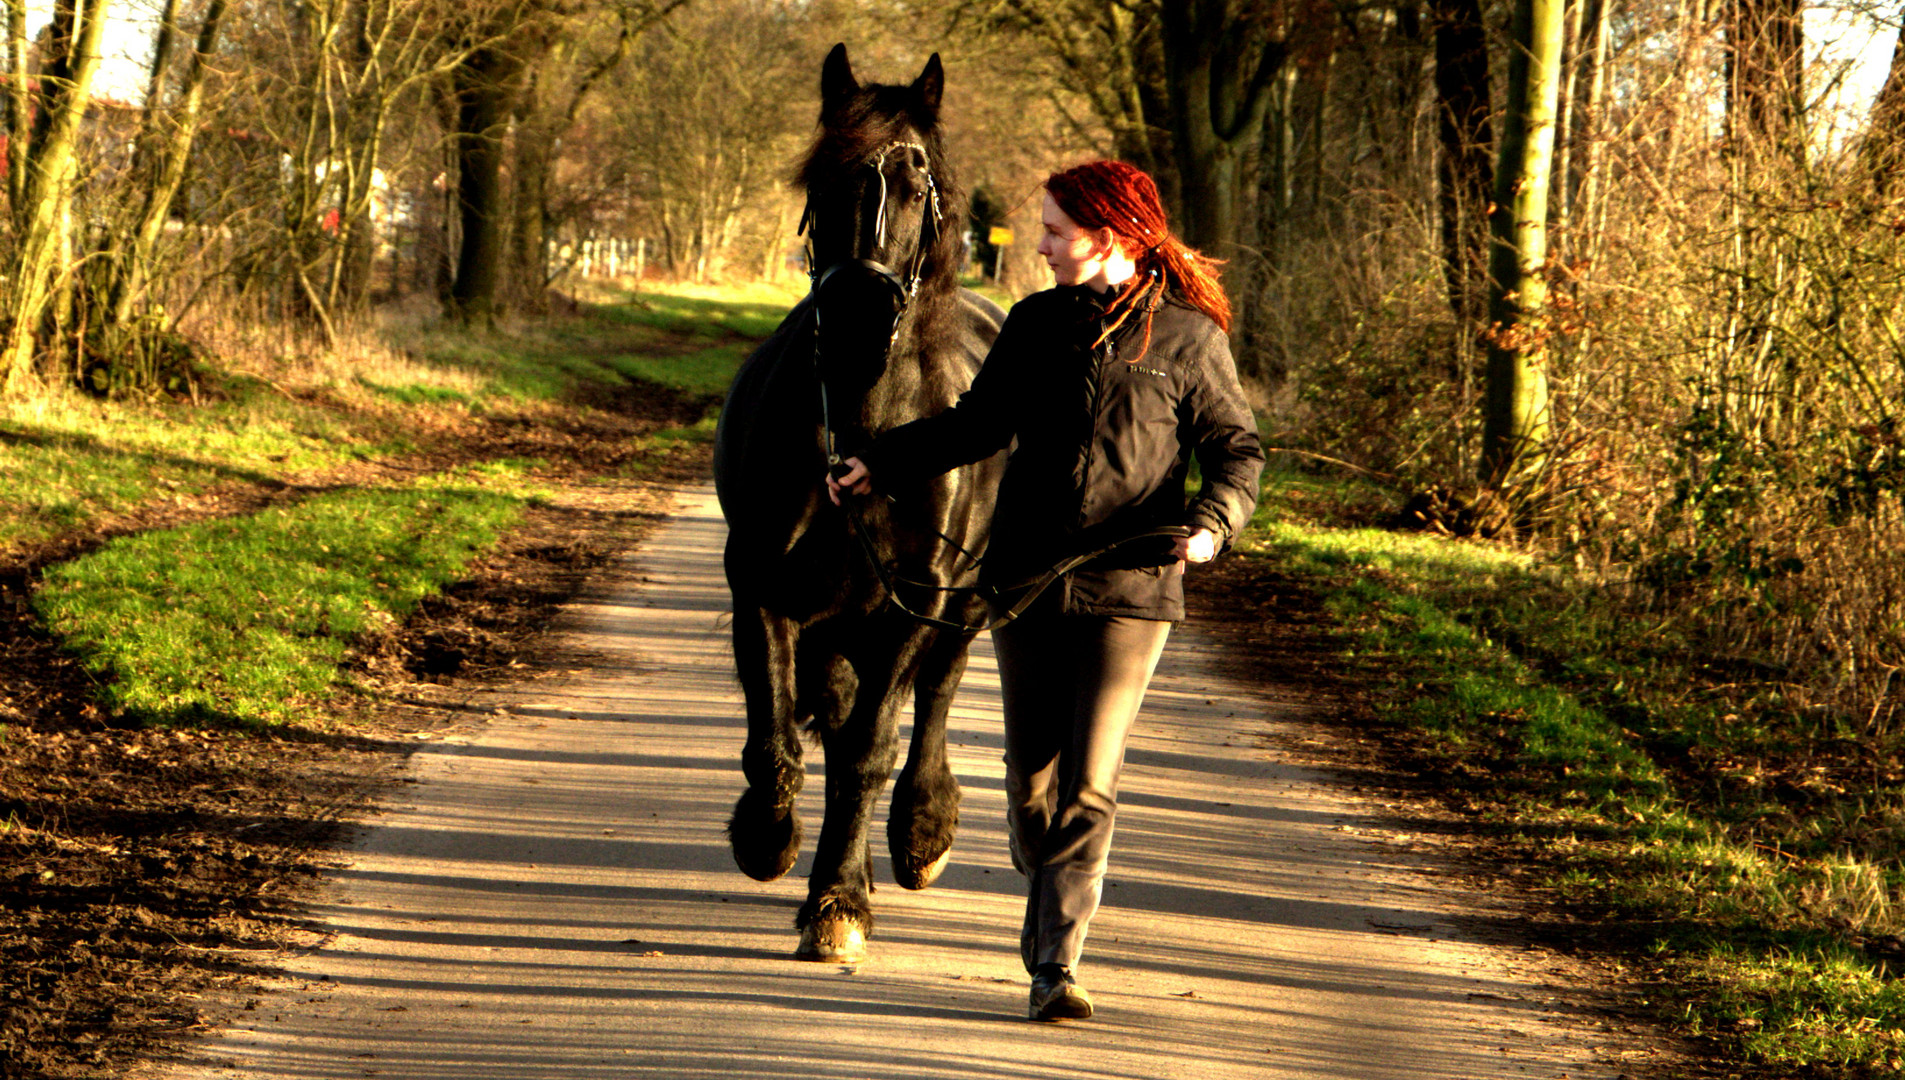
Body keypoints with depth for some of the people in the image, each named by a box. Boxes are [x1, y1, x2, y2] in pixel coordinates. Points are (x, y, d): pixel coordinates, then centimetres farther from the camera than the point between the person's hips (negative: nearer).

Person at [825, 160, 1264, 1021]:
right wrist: (881, 465, 10)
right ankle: (1050, 889, 37)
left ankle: (1055, 965, -6)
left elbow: (1235, 448, 1)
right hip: (1026, 577, 4)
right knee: (1031, 773, 9)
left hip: (1130, 588, -4)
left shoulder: (1186, 335, -4)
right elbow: (976, 425, 18)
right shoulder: (1036, 324, 7)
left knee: (1089, 780, -8)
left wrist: (1211, 523, -17)